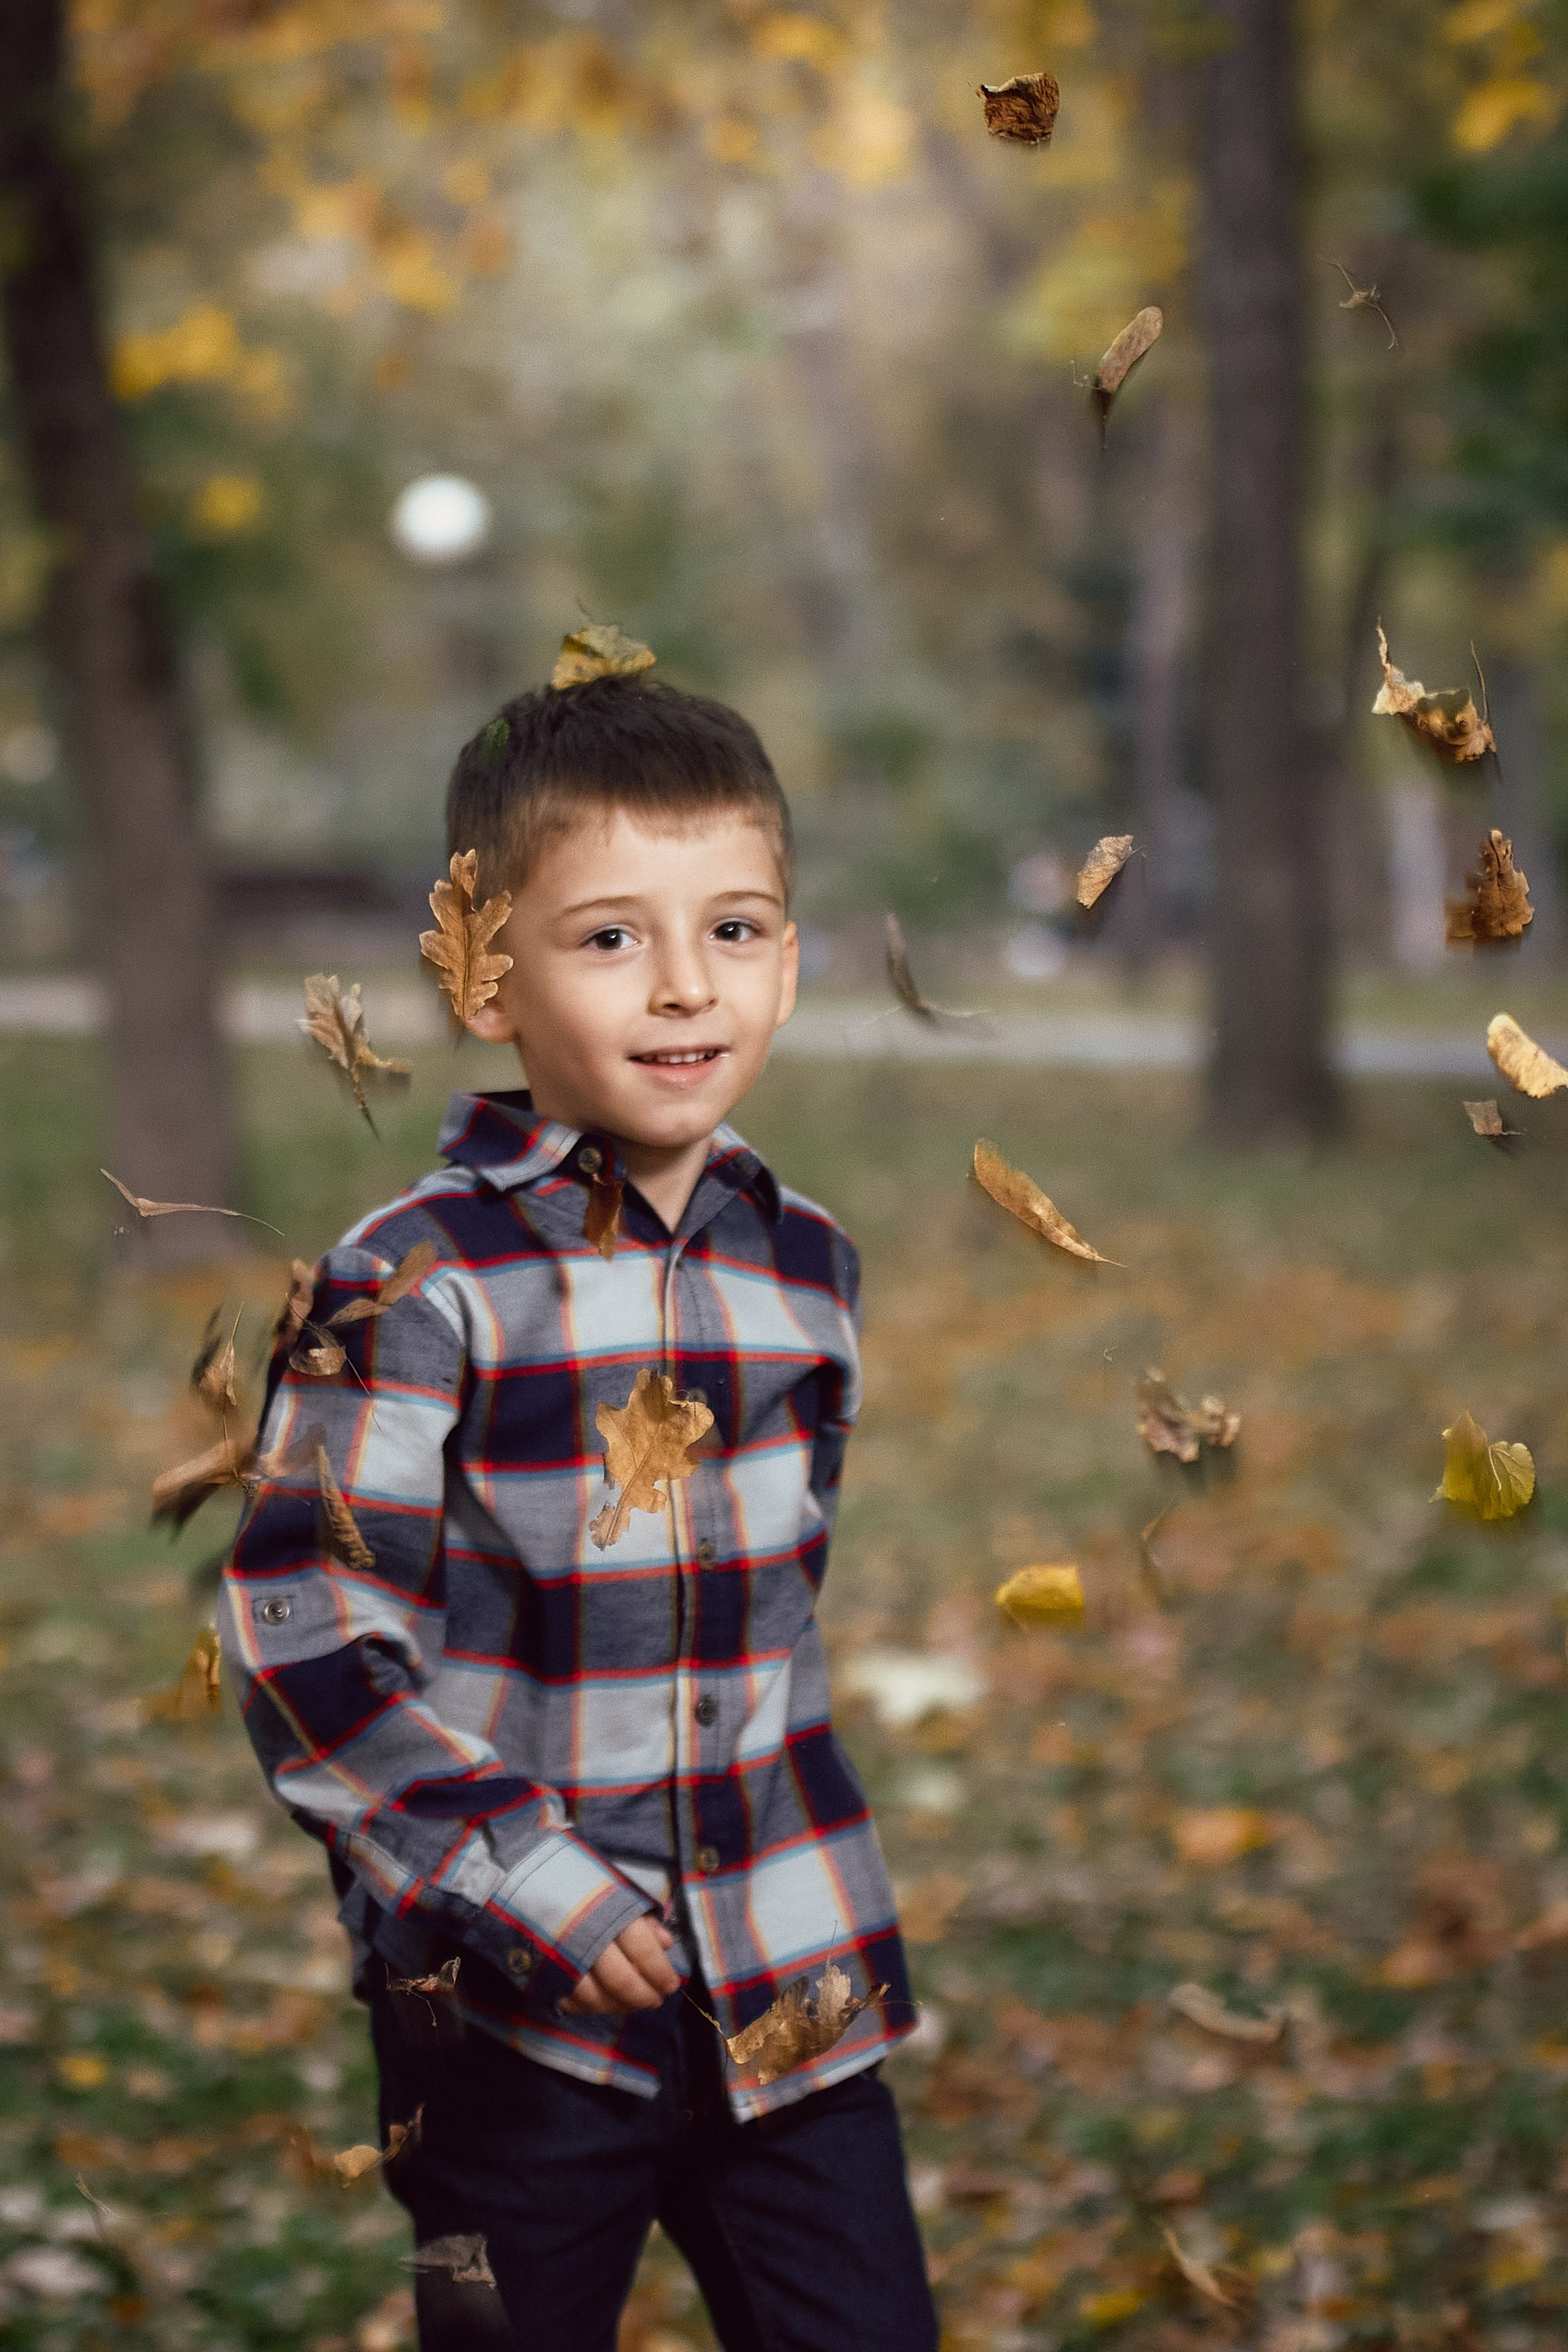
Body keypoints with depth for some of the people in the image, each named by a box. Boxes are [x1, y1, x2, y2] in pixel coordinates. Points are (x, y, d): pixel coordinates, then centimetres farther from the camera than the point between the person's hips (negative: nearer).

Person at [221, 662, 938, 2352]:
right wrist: (526, 1881, -17)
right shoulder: (412, 1291, -13)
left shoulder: (804, 1267, 5)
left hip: (795, 1980, 4)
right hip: (513, 2007, -4)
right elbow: (308, 1639, -14)